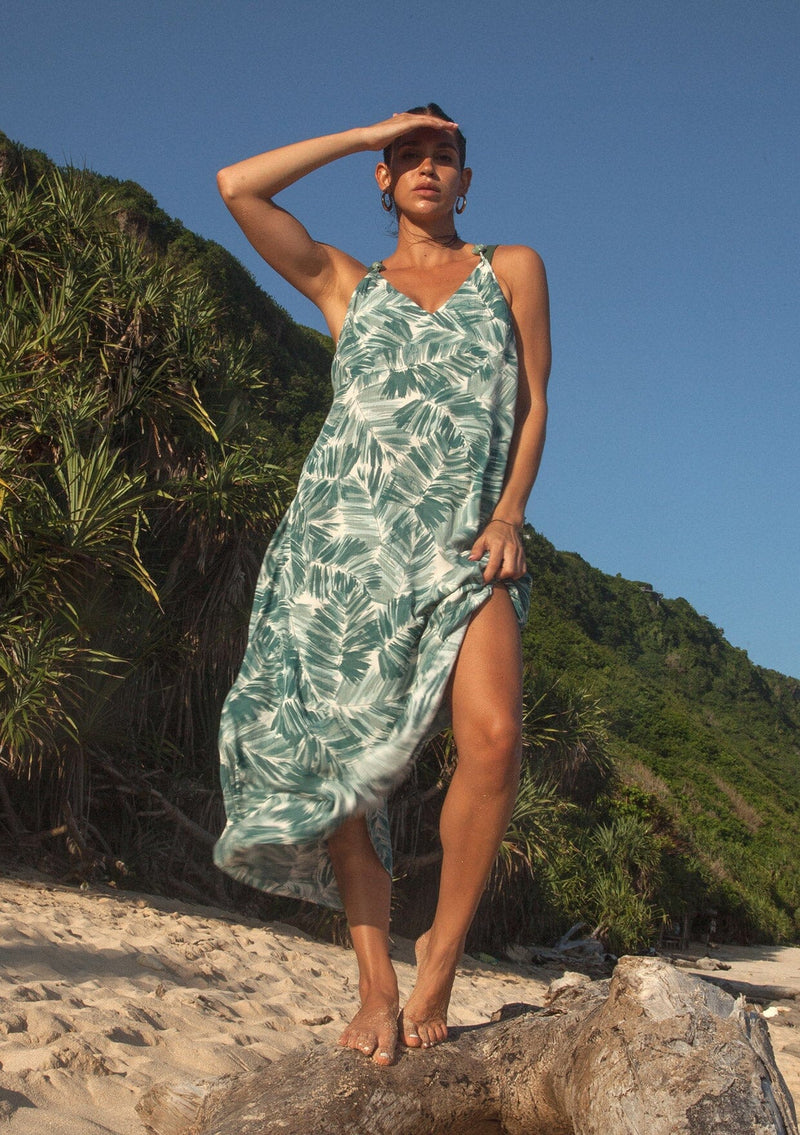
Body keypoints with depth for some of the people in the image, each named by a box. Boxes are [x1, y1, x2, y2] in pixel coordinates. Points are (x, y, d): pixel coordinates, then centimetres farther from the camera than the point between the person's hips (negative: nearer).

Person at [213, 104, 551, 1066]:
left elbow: (534, 403, 14)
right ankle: (376, 988, 2)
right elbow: (237, 185, 9)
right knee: (347, 755, -6)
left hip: (463, 541, 0)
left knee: (493, 736, -23)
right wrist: (368, 133, 14)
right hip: (348, 529, 1)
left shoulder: (511, 269, 20)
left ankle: (441, 956, -6)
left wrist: (508, 516, -1)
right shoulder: (344, 283, 20)